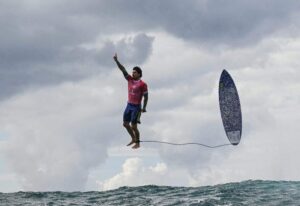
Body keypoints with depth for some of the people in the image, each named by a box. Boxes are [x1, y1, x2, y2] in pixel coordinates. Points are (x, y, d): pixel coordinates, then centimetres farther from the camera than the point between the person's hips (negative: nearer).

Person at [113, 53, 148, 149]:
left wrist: (144, 108, -13)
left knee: (133, 126, -4)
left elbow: (146, 96, -9)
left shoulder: (143, 84, -12)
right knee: (125, 124, 12)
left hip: (136, 107, -7)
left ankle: (137, 143, 11)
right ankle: (133, 139, 31)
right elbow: (123, 70, -1)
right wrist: (116, 60, -10)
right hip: (129, 105, 7)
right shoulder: (130, 79, 3)